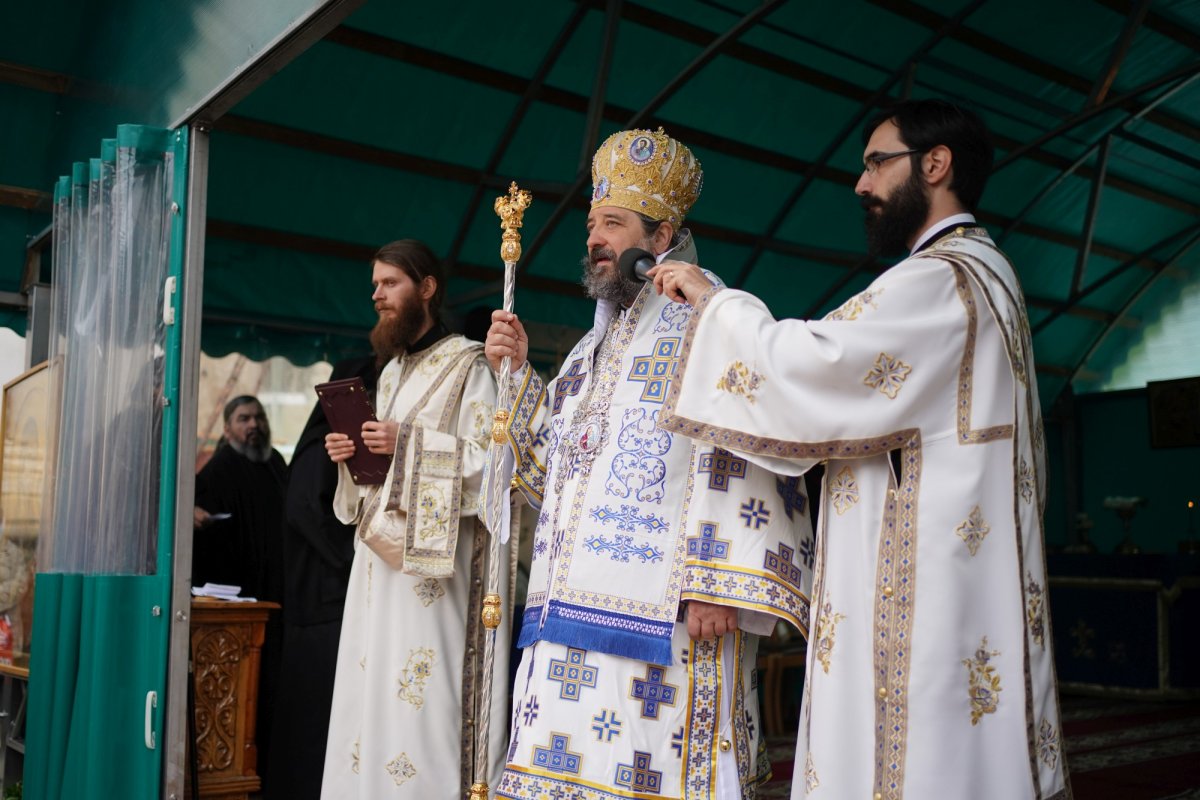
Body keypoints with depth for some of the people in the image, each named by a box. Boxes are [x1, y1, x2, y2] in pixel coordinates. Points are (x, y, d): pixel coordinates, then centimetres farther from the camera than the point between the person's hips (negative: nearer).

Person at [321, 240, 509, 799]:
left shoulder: (466, 364, -3)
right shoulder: (390, 371, 21)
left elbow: (492, 455, -13)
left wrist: (408, 442, -18)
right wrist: (353, 456, 4)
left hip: (436, 552, -7)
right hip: (381, 546, 8)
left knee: (423, 688, -11)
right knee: (373, 681, 5)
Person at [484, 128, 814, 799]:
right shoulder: (597, 344, 24)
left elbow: (737, 452, -14)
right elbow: (554, 469, 26)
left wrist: (717, 581, -23)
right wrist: (519, 373, 13)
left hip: (657, 617, -8)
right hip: (572, 606, 8)